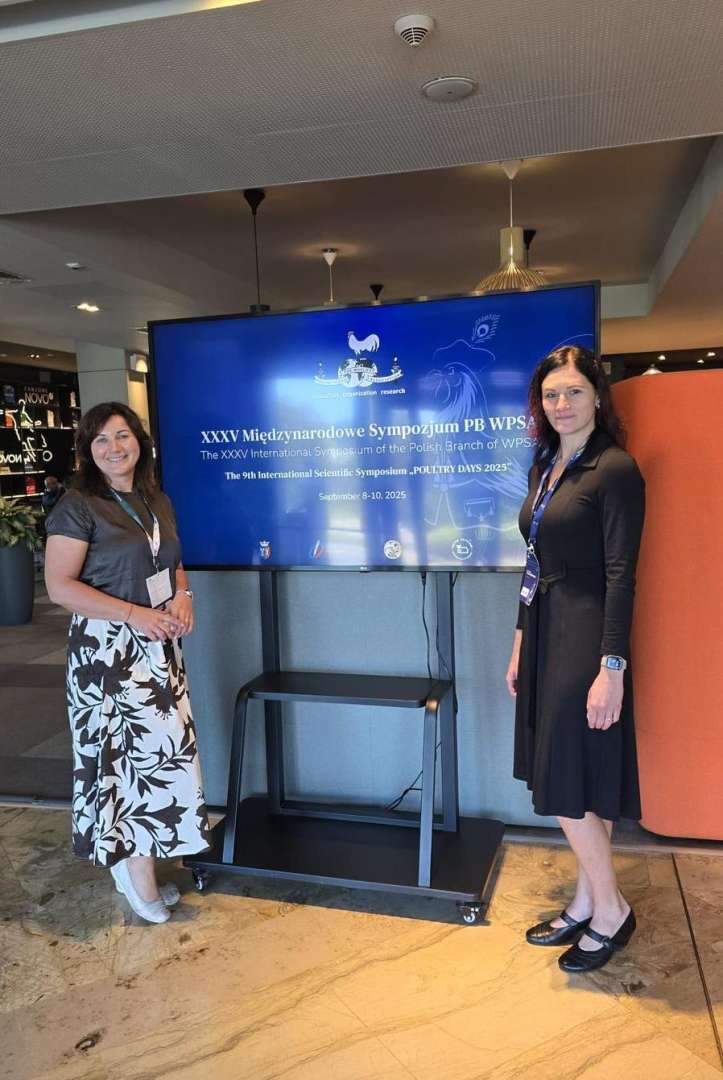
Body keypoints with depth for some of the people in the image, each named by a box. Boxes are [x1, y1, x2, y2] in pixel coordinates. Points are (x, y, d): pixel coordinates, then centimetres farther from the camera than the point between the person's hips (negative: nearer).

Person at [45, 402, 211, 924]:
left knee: (161, 749, 9)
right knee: (128, 752, -2)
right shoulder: (78, 506, -11)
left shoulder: (157, 500, 10)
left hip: (159, 646, 7)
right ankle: (137, 868, 16)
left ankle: (136, 863, 26)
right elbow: (59, 585, -16)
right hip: (109, 650, -7)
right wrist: (135, 614, -21)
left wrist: (183, 597, -2)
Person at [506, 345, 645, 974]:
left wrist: (612, 667, -19)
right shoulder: (546, 467, 11)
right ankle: (587, 905, 29)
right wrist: (521, 640, 15)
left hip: (586, 639, -8)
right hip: (546, 633, 8)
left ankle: (609, 912, 20)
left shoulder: (615, 470, -12)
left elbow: (621, 575, -16)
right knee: (571, 782, 15)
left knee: (569, 783, 0)